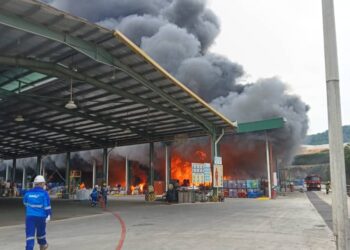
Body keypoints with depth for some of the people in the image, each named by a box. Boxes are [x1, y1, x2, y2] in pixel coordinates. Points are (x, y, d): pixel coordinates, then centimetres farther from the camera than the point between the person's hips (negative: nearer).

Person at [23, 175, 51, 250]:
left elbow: (25, 203, 23)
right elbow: (47, 205, -15)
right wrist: (48, 215, -13)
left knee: (30, 233, -1)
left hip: (30, 216, 2)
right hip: (41, 216, -2)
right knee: (41, 231, 19)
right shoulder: (44, 193, -9)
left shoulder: (28, 193, 4)